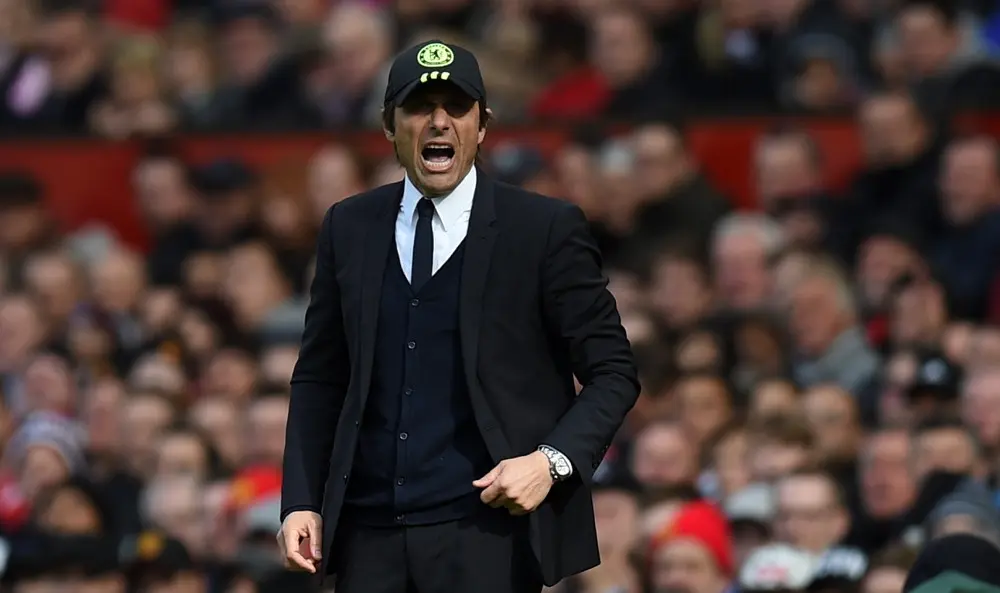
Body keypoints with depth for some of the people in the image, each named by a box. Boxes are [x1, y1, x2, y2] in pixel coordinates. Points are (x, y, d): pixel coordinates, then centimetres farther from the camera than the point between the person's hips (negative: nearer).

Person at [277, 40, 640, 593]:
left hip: (487, 532, -3)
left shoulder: (545, 229, 0)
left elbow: (612, 372, 2)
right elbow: (319, 377, 14)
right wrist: (301, 502, 4)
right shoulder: (350, 228, 11)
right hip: (369, 533, 4)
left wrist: (553, 460, -13)